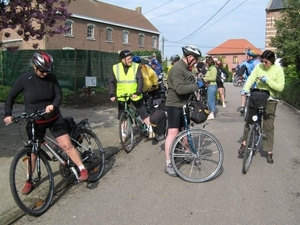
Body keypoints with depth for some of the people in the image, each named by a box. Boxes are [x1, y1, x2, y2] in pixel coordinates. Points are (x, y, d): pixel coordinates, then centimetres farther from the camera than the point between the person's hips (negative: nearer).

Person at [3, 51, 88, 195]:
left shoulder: (51, 78, -9)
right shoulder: (24, 79, -12)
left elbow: (59, 94, -9)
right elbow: (11, 97, -1)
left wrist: (53, 105, -30)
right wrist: (7, 114, -14)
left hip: (54, 118, 0)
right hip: (35, 122, 0)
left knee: (66, 145, -5)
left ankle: (83, 170, 7)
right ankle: (29, 181, 27)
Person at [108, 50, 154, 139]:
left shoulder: (136, 66, -7)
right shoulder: (116, 68, -3)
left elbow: (140, 80, -14)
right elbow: (111, 82, -2)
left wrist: (138, 92, -26)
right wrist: (112, 94, -14)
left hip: (135, 95, -2)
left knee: (142, 112, 2)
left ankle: (150, 129, 18)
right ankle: (123, 134, 24)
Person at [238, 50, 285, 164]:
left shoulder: (278, 69, -9)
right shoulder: (258, 67, -4)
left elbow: (280, 87, -13)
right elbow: (251, 78, -12)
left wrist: (268, 80, -24)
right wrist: (246, 88, -30)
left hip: (270, 100, -2)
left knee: (269, 126, 1)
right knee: (249, 120, 1)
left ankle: (269, 152, 10)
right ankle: (244, 143, 16)